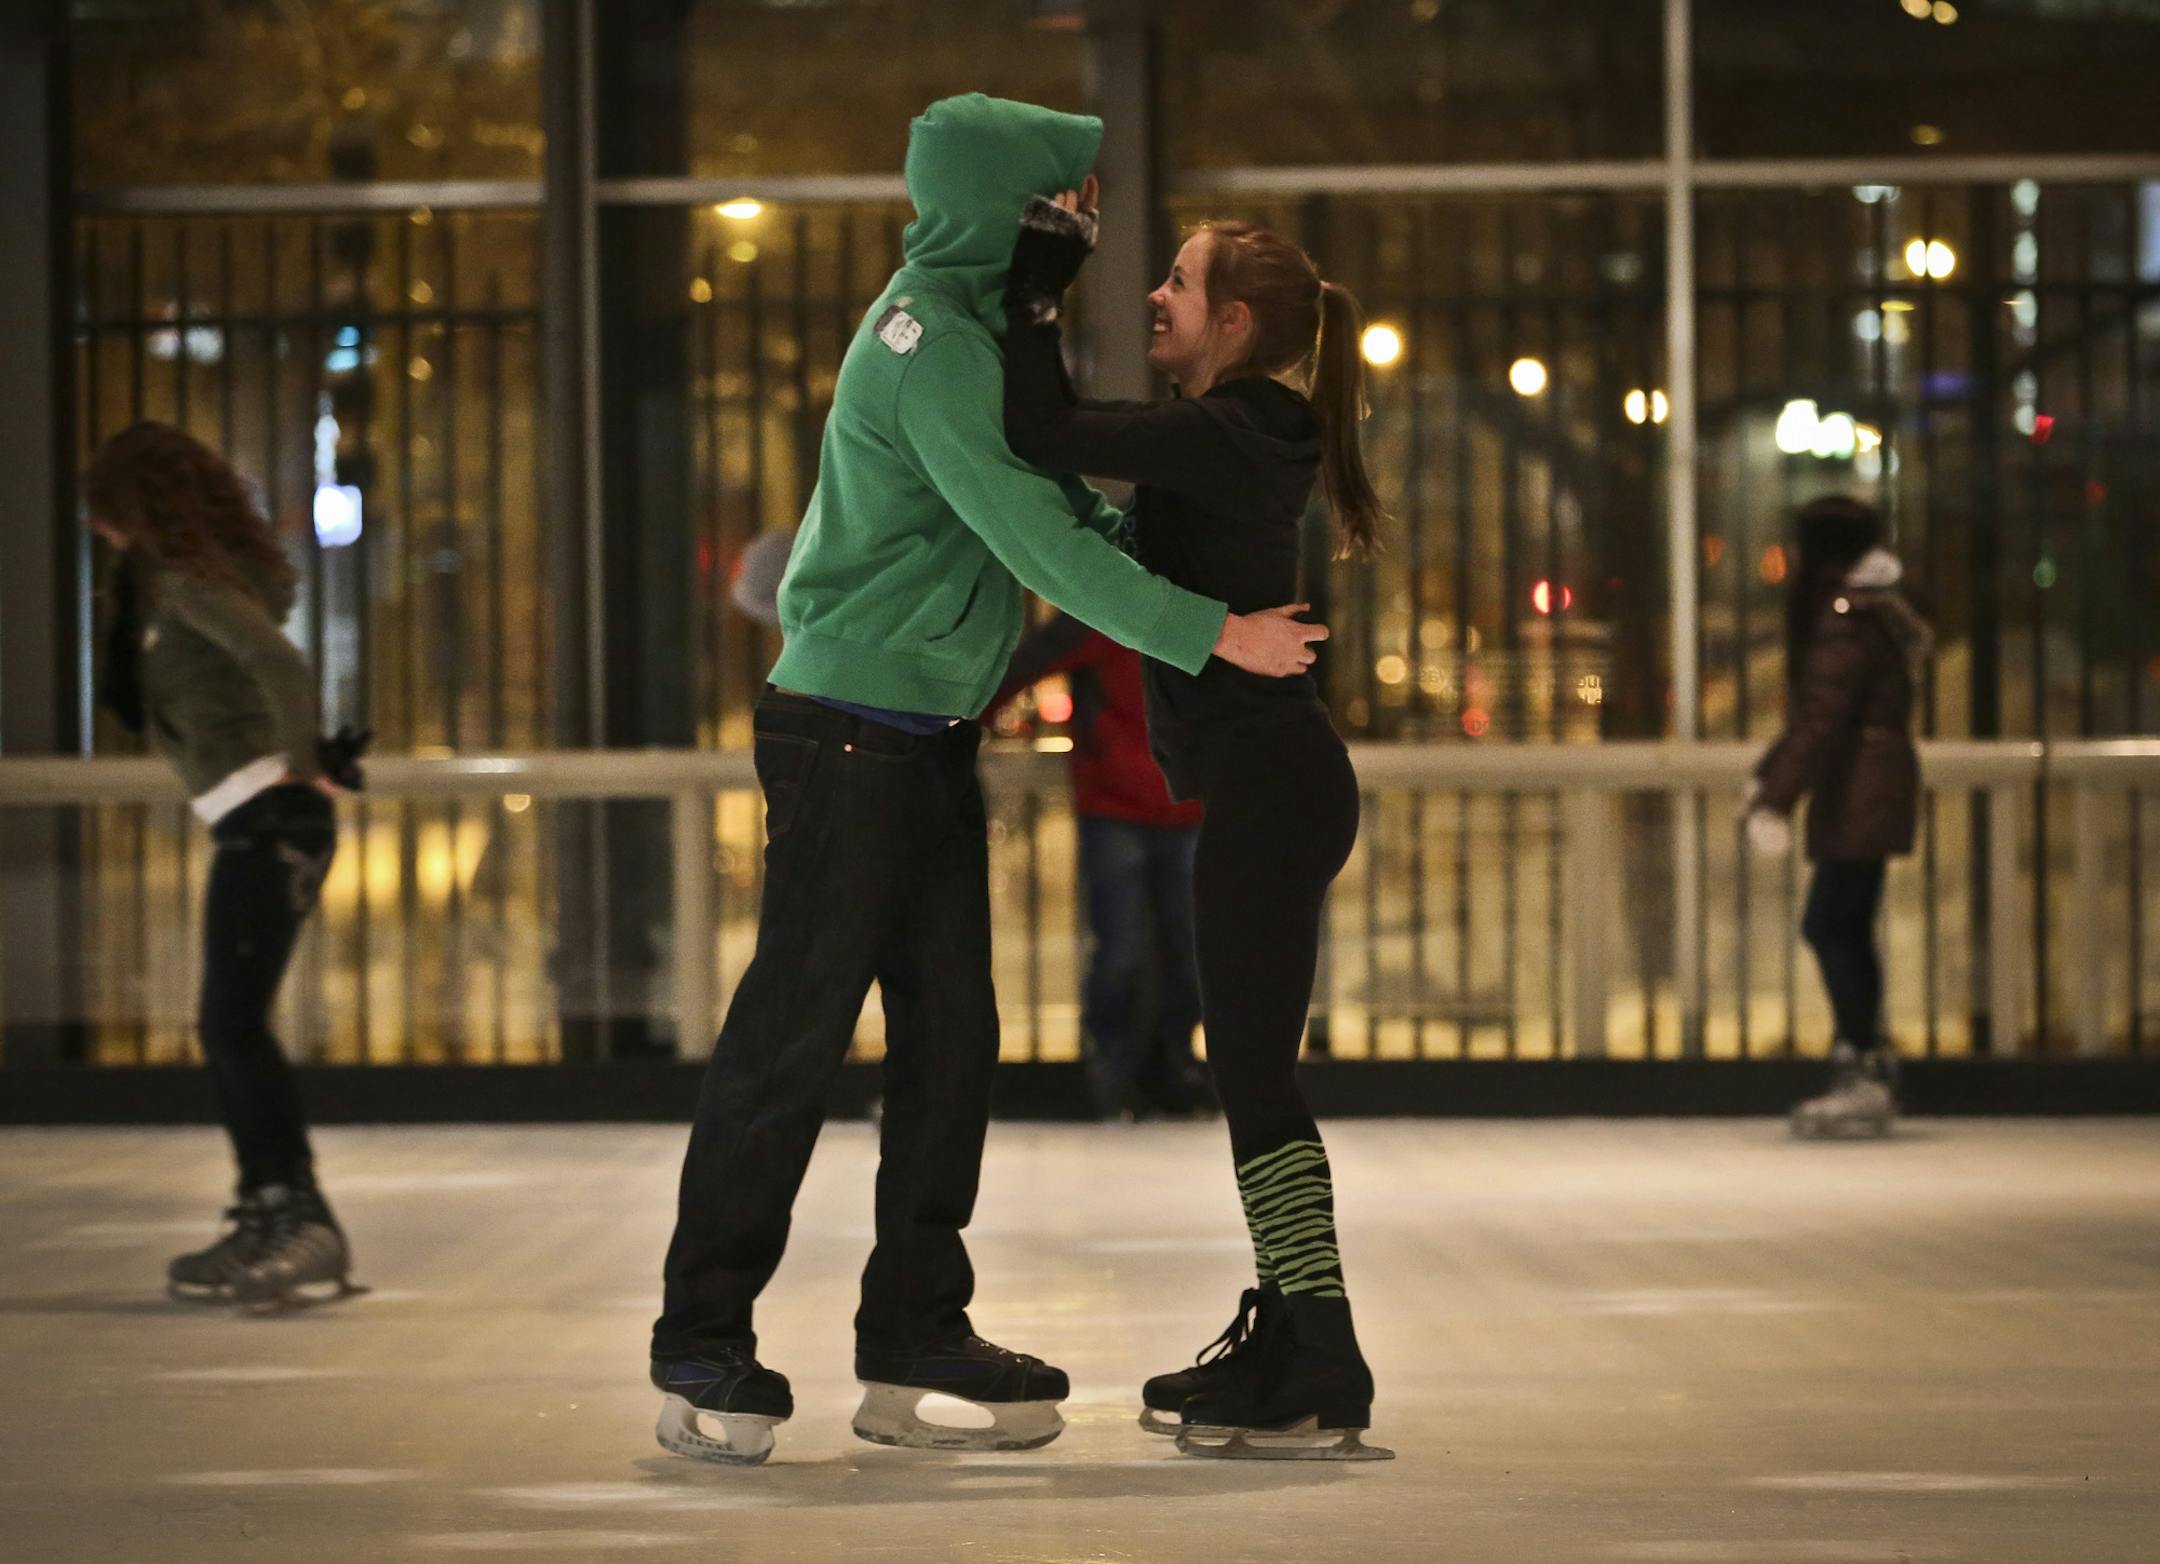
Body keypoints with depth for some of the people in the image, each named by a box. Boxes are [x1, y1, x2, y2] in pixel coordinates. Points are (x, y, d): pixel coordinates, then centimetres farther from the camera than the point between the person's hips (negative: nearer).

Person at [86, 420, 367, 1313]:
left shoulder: (186, 581, -10)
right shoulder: (163, 583, 19)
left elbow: (280, 664, -25)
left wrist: (301, 763, -14)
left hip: (266, 818, -10)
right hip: (256, 824, 10)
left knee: (235, 1024, -14)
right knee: (226, 1028, 13)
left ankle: (304, 1223, -19)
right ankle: (265, 1221, 15)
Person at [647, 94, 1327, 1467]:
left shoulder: (977, 326, 13)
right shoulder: (931, 341, -18)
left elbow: (1063, 502, 22)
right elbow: (1033, 536, -23)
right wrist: (1210, 634, -21)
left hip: (928, 738, 10)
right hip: (850, 733, -10)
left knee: (951, 1032, 8)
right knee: (795, 1035, -6)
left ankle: (916, 1337, 12)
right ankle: (703, 1352, 0)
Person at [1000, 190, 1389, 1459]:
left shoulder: (1217, 437, -14)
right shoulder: (1250, 438, 16)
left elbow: (1044, 436, -21)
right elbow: (1071, 432, 24)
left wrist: (1040, 285, -11)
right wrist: (1038, 284, 17)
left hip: (1269, 783, -10)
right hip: (1282, 780, 10)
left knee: (1253, 1071, -8)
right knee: (1256, 1070, 15)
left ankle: (1325, 1387, -9)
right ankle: (1283, 1347, 23)